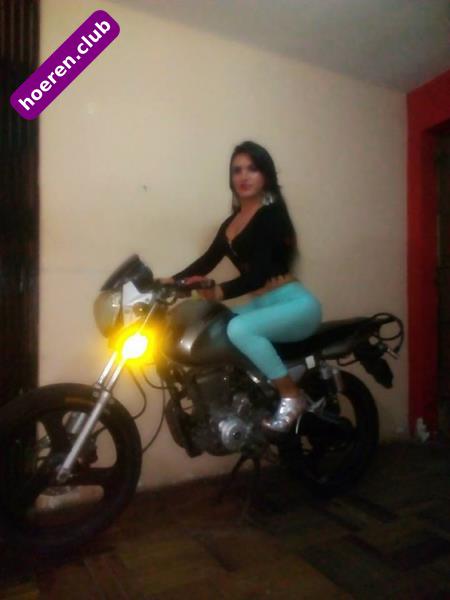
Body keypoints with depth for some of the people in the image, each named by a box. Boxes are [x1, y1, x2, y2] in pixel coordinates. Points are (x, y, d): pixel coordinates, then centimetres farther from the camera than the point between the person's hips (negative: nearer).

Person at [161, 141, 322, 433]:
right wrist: (171, 281, -4)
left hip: (295, 304, -8)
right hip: (262, 304, 8)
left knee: (239, 329, -31)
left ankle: (292, 396, -12)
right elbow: (207, 261, 8)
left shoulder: (272, 214, -11)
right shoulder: (232, 221, 13)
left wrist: (221, 292, -36)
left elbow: (260, 271, -23)